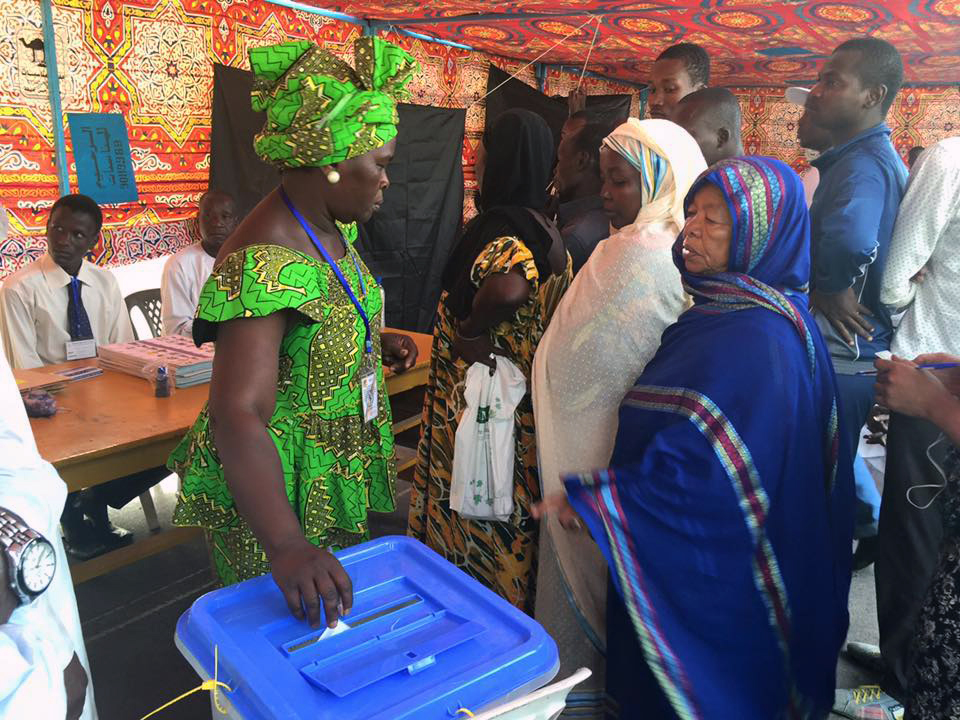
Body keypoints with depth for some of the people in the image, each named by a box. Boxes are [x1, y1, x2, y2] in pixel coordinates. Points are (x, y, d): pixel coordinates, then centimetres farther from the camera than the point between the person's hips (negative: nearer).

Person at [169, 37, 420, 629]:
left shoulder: (332, 229, 0)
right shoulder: (263, 263, -30)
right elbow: (238, 415, -39)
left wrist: (378, 342, 1)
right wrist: (286, 545, -49)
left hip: (344, 474, 9)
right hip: (276, 488, -9)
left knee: (345, 610, 26)